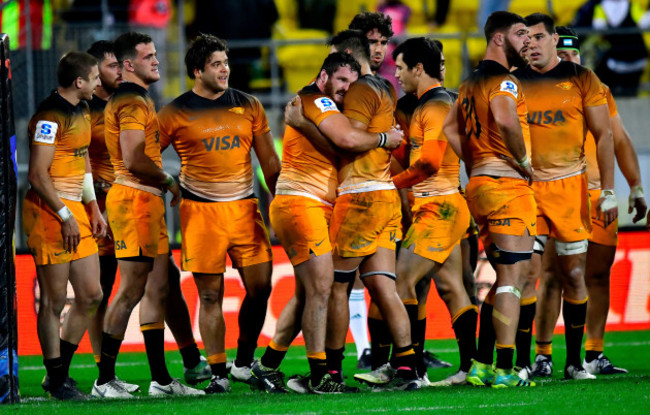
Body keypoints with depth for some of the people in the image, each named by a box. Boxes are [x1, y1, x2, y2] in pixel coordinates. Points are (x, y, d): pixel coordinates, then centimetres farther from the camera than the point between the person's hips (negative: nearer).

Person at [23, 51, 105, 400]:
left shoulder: (81, 111, 14)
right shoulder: (50, 116, -16)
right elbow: (37, 174, -19)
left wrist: (93, 208, 19)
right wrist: (66, 217, -18)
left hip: (76, 210, 9)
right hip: (49, 213, -9)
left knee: (90, 295, 9)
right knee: (54, 300, -2)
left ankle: (60, 370, 21)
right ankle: (57, 381, 6)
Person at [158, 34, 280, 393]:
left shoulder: (248, 106, 8)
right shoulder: (176, 114, 0)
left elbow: (269, 161, 14)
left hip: (244, 208, 3)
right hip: (200, 211, -3)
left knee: (260, 287, -1)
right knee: (210, 294, -1)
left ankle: (244, 364, 16)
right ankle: (218, 374, 4)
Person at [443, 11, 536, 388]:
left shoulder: (471, 84, 18)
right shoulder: (504, 81, -11)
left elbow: (450, 128, 24)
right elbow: (505, 118, -31)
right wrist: (523, 161, -18)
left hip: (480, 184, 9)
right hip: (508, 186, -9)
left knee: (505, 278, 16)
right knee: (513, 277, -8)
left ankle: (481, 366, 15)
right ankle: (505, 371, -11)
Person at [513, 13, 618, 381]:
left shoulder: (581, 79, 3)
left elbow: (604, 136, 4)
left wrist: (608, 191, -2)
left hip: (570, 185, -1)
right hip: (525, 187, 1)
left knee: (574, 274, 1)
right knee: (526, 273, -8)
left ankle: (575, 360, 10)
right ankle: (537, 357, -4)